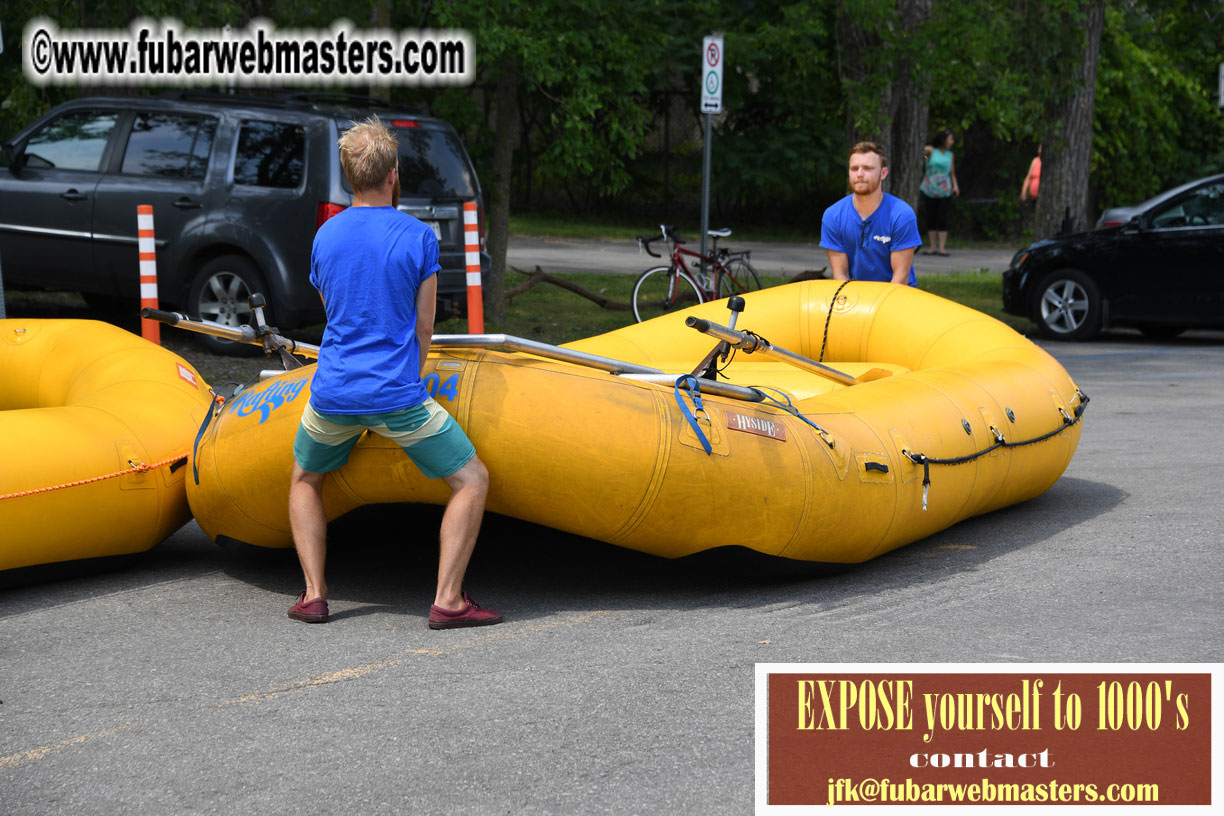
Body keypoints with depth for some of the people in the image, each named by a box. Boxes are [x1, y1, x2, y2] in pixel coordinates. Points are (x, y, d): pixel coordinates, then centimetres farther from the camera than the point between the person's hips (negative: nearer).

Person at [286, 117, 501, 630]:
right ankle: (448, 600, -2)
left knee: (304, 481, 29)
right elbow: (423, 328, -1)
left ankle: (314, 593, 15)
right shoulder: (419, 237, -4)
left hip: (332, 395, 4)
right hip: (398, 395, -4)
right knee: (472, 480, 8)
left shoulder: (325, 235, 8)